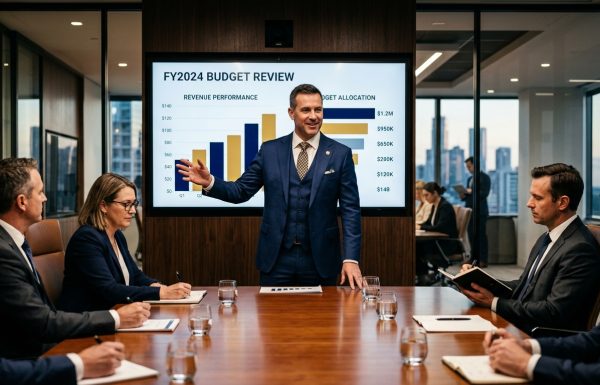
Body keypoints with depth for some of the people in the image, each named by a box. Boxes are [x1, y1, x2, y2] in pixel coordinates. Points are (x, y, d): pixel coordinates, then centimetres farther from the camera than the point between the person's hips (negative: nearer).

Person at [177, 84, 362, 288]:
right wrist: (209, 183, -13)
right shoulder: (270, 150, 3)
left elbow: (350, 210, -3)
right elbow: (241, 191, 6)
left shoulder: (340, 154, -1)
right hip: (276, 258, 1)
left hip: (320, 260, -1)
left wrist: (351, 259, -11)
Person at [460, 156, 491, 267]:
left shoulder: (484, 177, -2)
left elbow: (485, 193, -13)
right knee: (471, 235, 5)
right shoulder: (469, 179, 20)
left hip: (480, 211, -7)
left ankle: (483, 260, -4)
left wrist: (471, 192, -18)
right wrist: (464, 195, 3)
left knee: (481, 235, -6)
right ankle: (474, 258, 11)